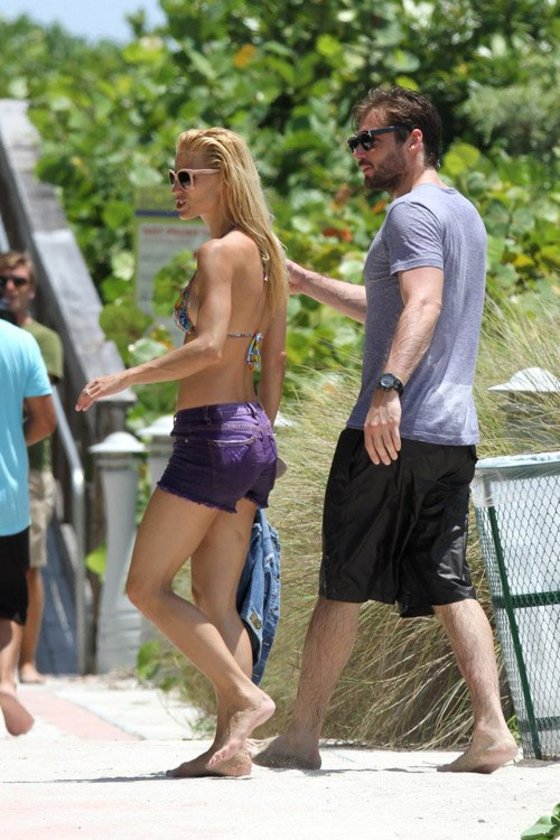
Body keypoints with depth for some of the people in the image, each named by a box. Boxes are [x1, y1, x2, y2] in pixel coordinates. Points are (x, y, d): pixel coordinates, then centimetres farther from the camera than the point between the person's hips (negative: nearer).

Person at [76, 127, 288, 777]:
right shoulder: (266, 256, 15)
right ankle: (230, 744, 0)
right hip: (252, 435, 9)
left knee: (146, 587, -4)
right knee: (215, 602, 6)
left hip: (212, 433, -9)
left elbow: (210, 347, -24)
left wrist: (125, 379, -19)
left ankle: (245, 696, -10)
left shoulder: (219, 253, -11)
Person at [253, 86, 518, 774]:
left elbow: (422, 305, -26)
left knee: (342, 584, 0)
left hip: (389, 432, -8)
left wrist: (389, 388, -38)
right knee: (447, 583, 3)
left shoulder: (412, 210, -9)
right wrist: (305, 282, 35)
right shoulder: (464, 213, 22)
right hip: (453, 434, 9)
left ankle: (300, 736, 7)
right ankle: (491, 728, -11)